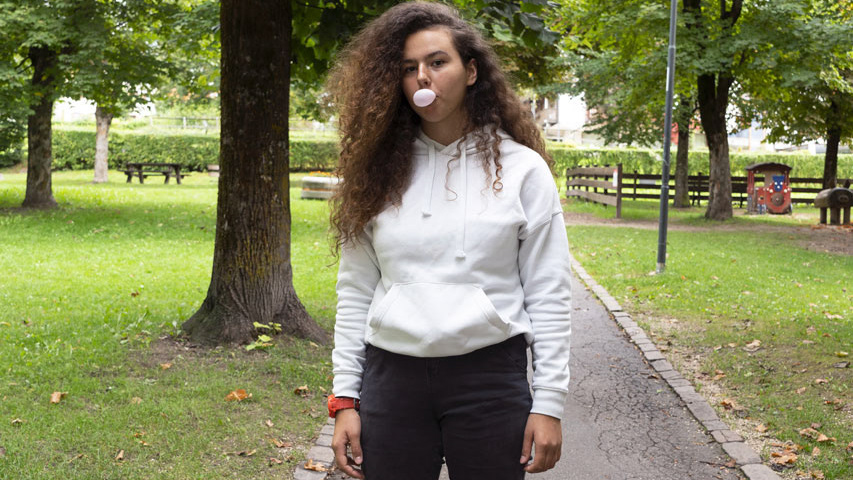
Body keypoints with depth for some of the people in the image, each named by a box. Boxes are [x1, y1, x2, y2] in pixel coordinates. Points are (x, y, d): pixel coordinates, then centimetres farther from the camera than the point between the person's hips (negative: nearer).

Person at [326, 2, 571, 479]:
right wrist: (344, 397, 3)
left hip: (490, 376, -2)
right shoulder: (379, 170, 5)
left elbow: (549, 295, -1)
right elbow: (356, 290, 7)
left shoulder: (521, 168, 0)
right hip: (392, 378, 2)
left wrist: (548, 403, -5)